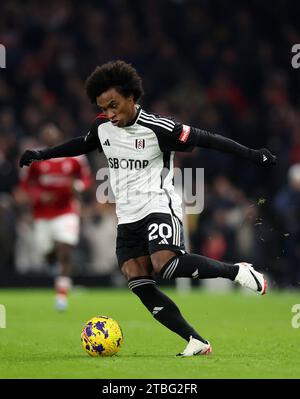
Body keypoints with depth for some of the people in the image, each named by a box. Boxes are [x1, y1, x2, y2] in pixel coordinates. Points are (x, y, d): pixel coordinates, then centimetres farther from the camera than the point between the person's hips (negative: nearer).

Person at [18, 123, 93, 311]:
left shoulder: (74, 157, -5)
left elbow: (87, 178, 8)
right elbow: (25, 183, 3)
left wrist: (77, 186, -15)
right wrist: (39, 195, -15)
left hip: (67, 212, -2)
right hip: (43, 213, 2)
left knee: (65, 253, -14)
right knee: (48, 253, 10)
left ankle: (62, 295, -10)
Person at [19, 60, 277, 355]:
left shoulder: (158, 129, -14)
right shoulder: (103, 126, 5)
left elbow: (205, 139, -10)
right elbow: (82, 144, 28)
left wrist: (251, 155, -12)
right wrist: (41, 155, 31)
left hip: (158, 207, -7)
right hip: (127, 217, 7)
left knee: (165, 264, -32)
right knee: (139, 284, -9)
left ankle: (236, 271, -15)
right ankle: (196, 342, -8)